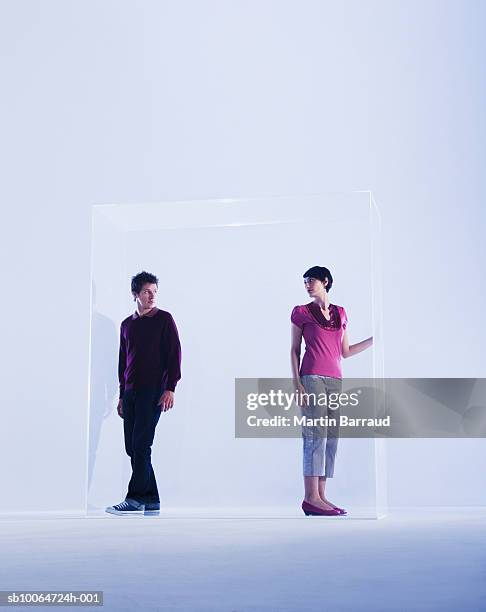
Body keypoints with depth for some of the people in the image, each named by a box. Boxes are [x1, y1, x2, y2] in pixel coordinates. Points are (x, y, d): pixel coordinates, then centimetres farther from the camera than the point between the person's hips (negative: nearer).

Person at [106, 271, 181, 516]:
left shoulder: (164, 319, 1)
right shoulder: (127, 324, 16)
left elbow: (174, 354, -5)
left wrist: (170, 388, -13)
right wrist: (122, 396, 16)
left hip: (153, 390, -6)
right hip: (131, 391, 6)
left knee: (141, 444, -11)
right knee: (132, 447, 4)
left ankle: (135, 499, -10)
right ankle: (151, 500, 10)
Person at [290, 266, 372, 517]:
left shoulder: (340, 313, 18)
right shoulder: (301, 312, 6)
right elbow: (294, 350, 3)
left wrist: (374, 339, 17)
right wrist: (296, 383, -7)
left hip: (335, 380, 5)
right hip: (312, 377, -5)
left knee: (331, 438, 1)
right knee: (316, 435, -13)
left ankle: (320, 496, 3)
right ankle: (311, 497, -15)